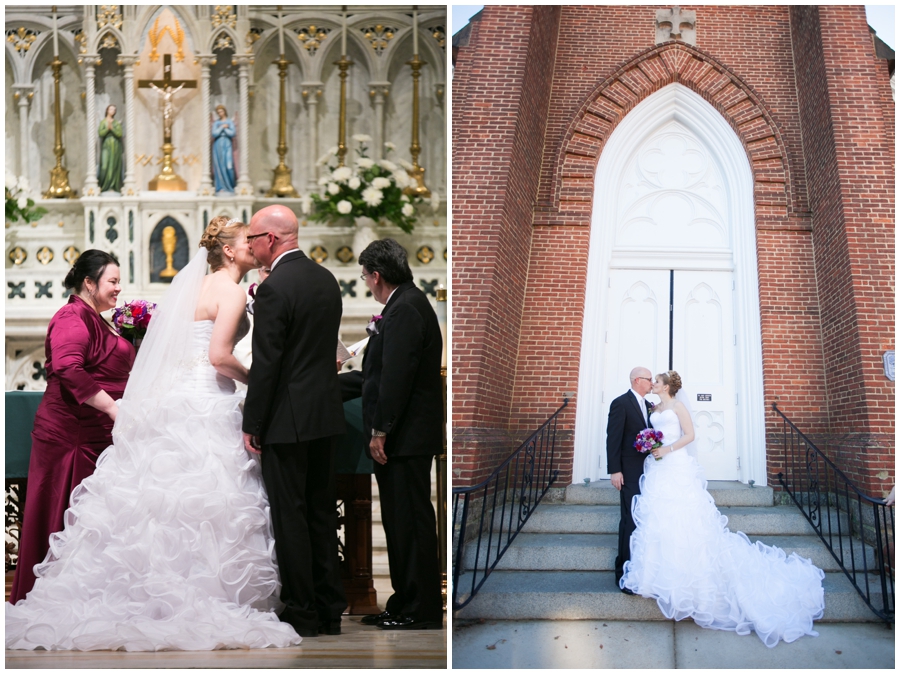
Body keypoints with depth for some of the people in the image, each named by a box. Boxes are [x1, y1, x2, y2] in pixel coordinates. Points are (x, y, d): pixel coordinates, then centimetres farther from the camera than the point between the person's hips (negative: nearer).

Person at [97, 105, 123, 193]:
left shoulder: (117, 122, 8)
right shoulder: (103, 122, 4)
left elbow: (119, 134, -4)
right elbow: (101, 133, -7)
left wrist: (112, 128, -17)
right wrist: (107, 128, -22)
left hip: (115, 147, 2)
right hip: (106, 146, -2)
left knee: (115, 165, -3)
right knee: (105, 165, -10)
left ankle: (113, 186, -3)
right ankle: (103, 185, -4)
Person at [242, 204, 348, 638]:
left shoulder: (274, 288, -17)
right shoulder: (326, 279, 8)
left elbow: (265, 364, -17)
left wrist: (251, 425, -10)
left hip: (288, 420, -8)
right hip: (327, 413, 8)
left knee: (290, 517, 0)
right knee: (322, 512, 14)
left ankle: (302, 614, 4)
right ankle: (330, 609, 18)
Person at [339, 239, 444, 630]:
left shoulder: (405, 310, -16)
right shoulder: (405, 306, 17)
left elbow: (396, 377, -22)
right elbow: (381, 376, 23)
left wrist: (380, 431, -19)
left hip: (406, 437, -11)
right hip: (402, 438, 11)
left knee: (411, 521, -6)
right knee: (401, 523, 14)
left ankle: (422, 611, -2)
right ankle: (405, 604, 21)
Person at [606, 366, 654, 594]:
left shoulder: (648, 406, 15)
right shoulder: (621, 403, -7)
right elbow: (613, 438, -11)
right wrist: (614, 471, -17)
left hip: (648, 471, 7)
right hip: (630, 472, -7)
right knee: (631, 520, -9)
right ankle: (624, 573, -7)